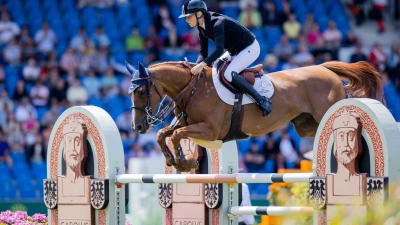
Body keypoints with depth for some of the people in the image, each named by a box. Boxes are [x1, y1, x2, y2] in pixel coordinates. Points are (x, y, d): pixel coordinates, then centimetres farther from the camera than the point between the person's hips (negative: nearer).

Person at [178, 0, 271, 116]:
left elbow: (219, 49, -40)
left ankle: (262, 100, -23)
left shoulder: (217, 23, -29)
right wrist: (196, 66, -21)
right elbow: (203, 53, -2)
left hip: (250, 48, -10)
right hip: (235, 50, 10)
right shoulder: (202, 28, -2)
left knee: (229, 74, -26)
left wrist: (203, 64, -51)